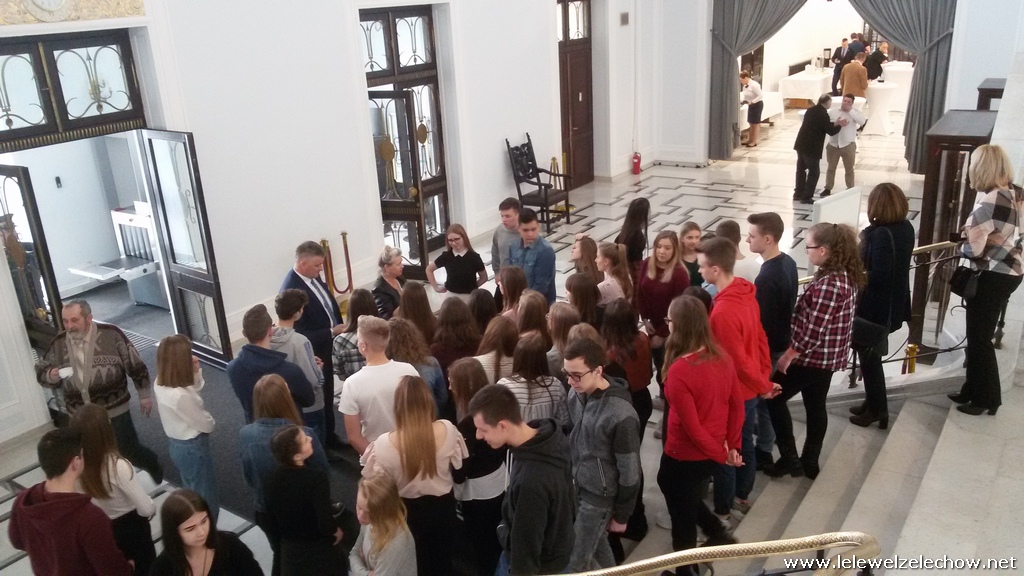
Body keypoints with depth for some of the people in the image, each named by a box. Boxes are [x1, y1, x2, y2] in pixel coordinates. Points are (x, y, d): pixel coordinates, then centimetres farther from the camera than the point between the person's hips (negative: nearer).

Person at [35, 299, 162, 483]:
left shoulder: (111, 334, -12)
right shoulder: (59, 343, -1)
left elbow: (135, 365, -6)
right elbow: (41, 370, 11)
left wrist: (145, 394, -2)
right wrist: (51, 376, -14)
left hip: (115, 411, -4)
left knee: (129, 450, 4)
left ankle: (154, 466, 34)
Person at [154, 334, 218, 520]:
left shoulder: (160, 384, -9)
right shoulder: (180, 396, -35)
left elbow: (193, 394, 6)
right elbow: (206, 425, -22)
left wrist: (196, 373, -10)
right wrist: (211, 420, 0)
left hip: (176, 444, 9)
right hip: (193, 448, -9)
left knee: (191, 495, 29)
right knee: (206, 501, 11)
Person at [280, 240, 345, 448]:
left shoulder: (313, 277, -2)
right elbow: (299, 335, -27)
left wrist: (339, 329, 3)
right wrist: (331, 333, -24)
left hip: (330, 347, 8)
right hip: (316, 354, -8)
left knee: (328, 395, 24)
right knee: (320, 398, 12)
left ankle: (329, 435, 42)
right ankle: (326, 439, 31)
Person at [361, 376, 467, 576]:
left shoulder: (385, 444, -29)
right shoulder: (447, 430, -23)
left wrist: (375, 450, 1)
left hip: (408, 511, -1)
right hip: (442, 506, 2)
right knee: (442, 558, 28)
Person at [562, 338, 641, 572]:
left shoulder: (621, 415, -29)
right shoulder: (575, 393, -9)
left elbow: (630, 471, -19)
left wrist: (621, 516, -9)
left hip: (600, 495, -6)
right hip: (578, 485, 6)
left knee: (574, 561, 4)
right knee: (596, 543, 24)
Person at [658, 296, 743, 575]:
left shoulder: (678, 371, -28)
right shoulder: (722, 358, -7)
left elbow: (692, 427, -23)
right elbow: (737, 406, 1)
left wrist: (722, 455, -10)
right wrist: (731, 446, 7)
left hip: (685, 456, -7)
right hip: (712, 453, 7)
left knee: (682, 513, 16)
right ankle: (718, 533, 38)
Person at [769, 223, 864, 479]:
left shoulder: (827, 283, -27)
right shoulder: (846, 275, 4)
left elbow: (814, 330, -26)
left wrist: (788, 355, -16)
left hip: (812, 356, -9)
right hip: (830, 356, 9)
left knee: (774, 399, 5)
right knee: (816, 406, 18)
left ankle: (790, 459, 10)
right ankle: (810, 463, 29)